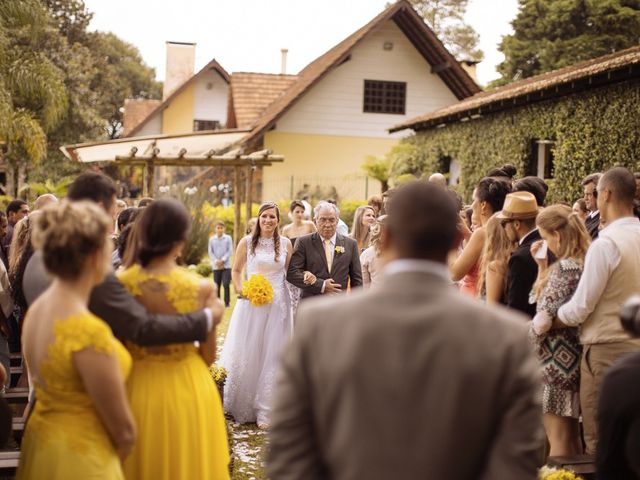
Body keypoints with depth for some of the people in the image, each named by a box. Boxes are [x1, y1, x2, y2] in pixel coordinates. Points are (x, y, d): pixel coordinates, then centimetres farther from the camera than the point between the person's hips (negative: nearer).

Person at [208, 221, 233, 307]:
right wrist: (216, 261, -11)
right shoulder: (211, 239, 4)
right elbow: (210, 252, 3)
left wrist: (222, 260, -12)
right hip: (216, 266, 2)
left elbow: (230, 251, -3)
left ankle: (227, 302, 0)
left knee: (226, 284, -8)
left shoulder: (228, 238, 0)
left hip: (226, 265, -2)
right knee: (217, 285, 5)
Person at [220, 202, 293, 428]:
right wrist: (241, 290, -6)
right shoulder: (247, 242, 2)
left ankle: (264, 409, 13)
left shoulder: (286, 244, 5)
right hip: (251, 304, -1)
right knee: (246, 353, 5)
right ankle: (241, 403, 24)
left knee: (272, 356, 4)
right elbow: (236, 270, 9)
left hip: (278, 305, 1)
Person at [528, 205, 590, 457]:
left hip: (557, 360, -9)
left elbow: (544, 319, -21)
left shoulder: (565, 267, -18)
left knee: (558, 441, -2)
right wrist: (542, 267, 9)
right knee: (572, 438, 17)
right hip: (575, 357, 9)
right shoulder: (584, 262, 8)